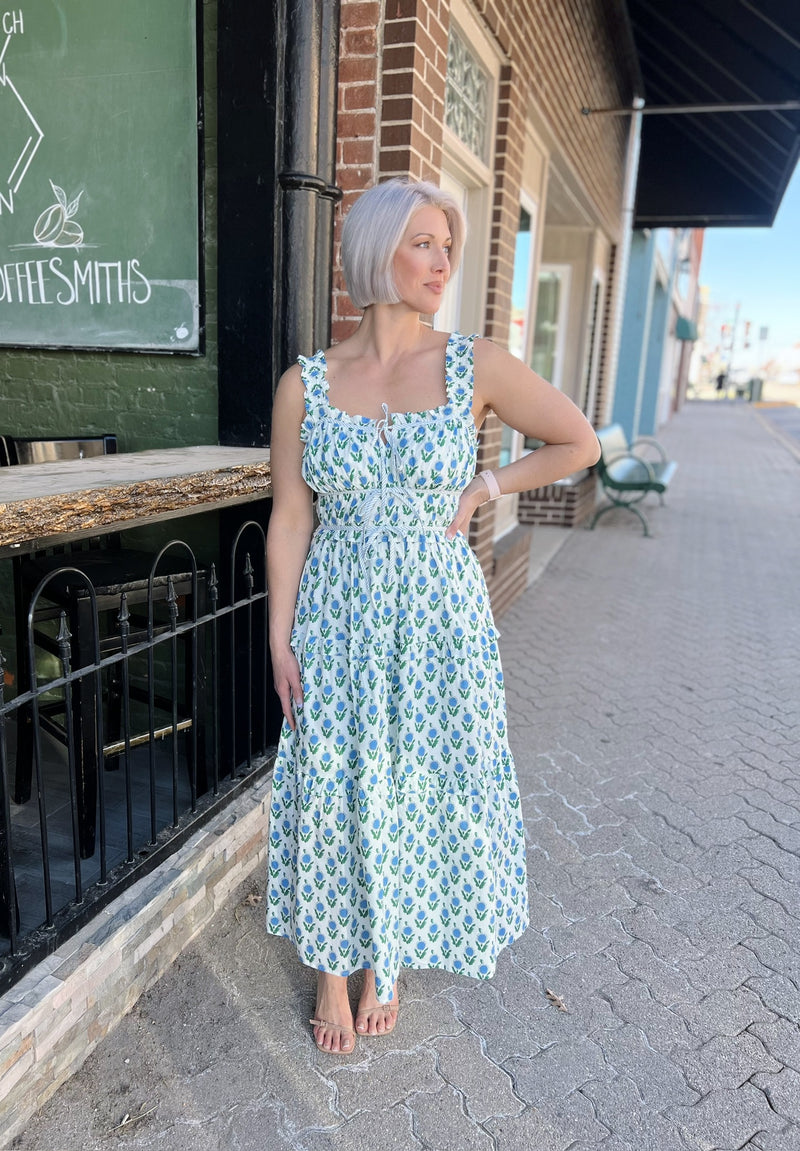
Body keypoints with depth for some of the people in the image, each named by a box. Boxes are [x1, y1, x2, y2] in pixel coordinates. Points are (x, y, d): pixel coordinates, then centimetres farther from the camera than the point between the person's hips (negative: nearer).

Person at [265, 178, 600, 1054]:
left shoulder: (475, 367, -6)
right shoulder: (305, 384, -4)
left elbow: (578, 442, 5)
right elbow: (289, 520, -1)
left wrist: (479, 490, -1)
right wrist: (279, 642, -2)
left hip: (437, 619, 0)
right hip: (337, 620, 1)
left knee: (418, 789, 12)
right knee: (333, 791, 11)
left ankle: (384, 959, 40)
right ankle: (332, 967, 37)